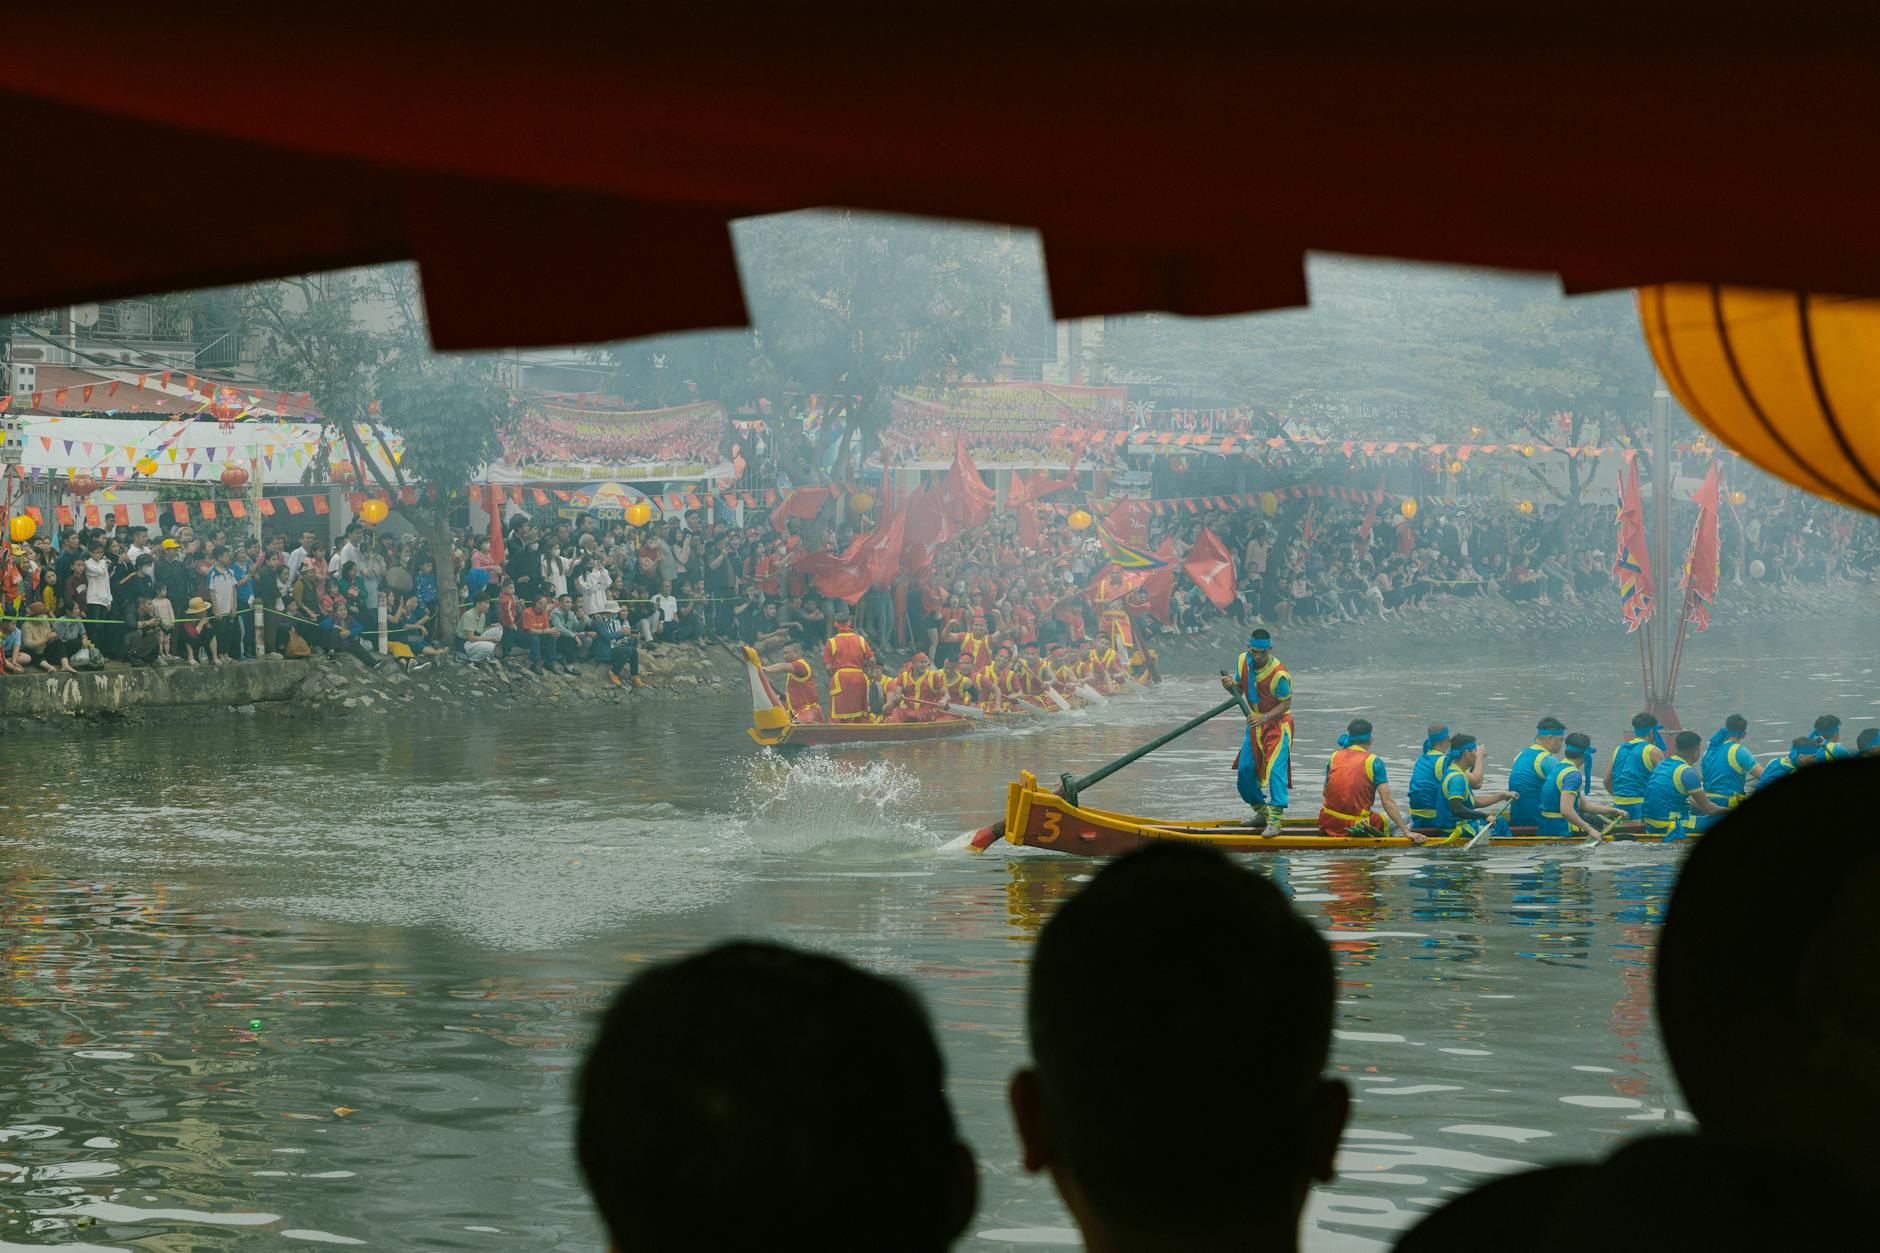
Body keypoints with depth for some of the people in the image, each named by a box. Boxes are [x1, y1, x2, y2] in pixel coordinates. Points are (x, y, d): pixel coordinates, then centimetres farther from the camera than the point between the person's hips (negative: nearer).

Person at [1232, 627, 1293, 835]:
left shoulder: (1279, 674, -24)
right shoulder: (1243, 660, -3)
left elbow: (1285, 704, -16)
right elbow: (1239, 690, 7)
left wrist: (1265, 717, -29)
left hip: (1277, 723, -7)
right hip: (1256, 723, 7)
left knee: (1275, 769, -20)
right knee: (1244, 771, 6)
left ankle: (1275, 821, -24)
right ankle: (1261, 812, 28)